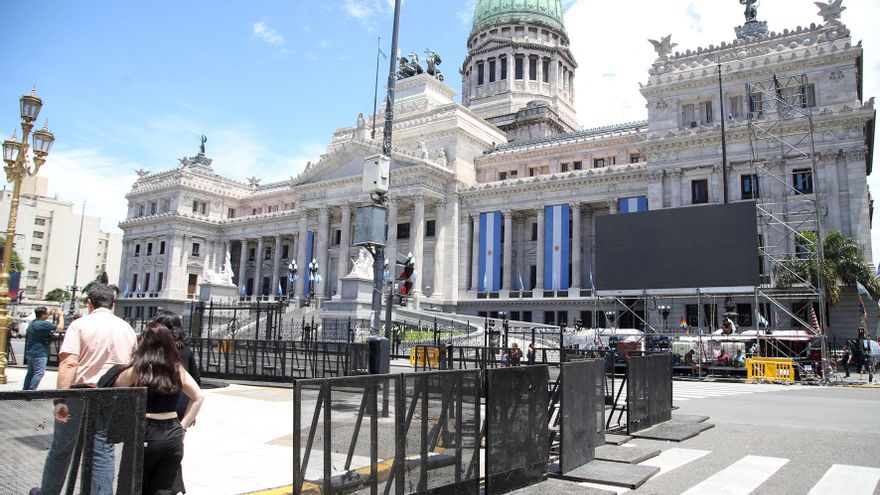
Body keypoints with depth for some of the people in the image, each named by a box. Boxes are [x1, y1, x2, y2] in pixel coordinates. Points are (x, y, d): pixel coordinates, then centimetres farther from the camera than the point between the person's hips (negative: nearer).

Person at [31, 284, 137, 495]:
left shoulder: (80, 325, -4)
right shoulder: (127, 328, 8)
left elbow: (69, 363, -15)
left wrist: (61, 399, -18)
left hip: (79, 393, -2)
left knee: (61, 448, 17)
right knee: (103, 451, 6)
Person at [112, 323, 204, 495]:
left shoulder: (136, 369, -7)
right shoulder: (178, 369, 4)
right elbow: (199, 397, 7)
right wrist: (183, 425, 10)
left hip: (144, 435, -3)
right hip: (173, 436, 3)